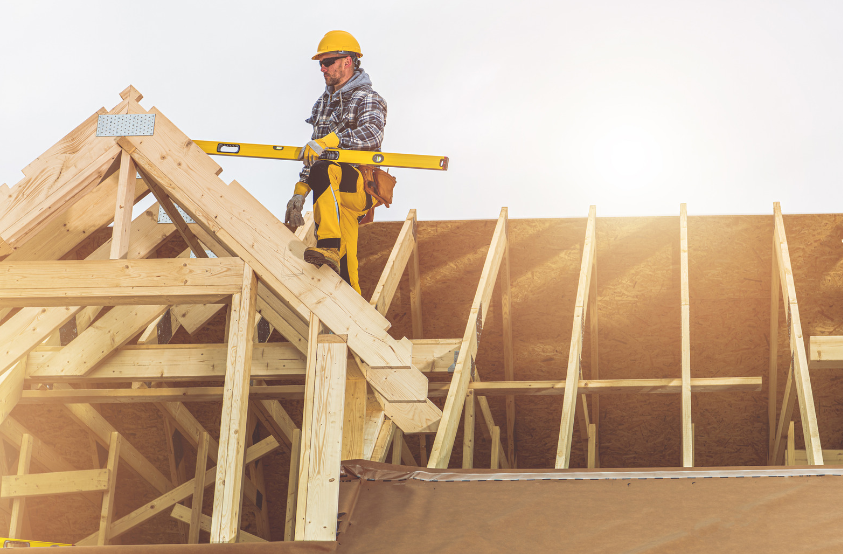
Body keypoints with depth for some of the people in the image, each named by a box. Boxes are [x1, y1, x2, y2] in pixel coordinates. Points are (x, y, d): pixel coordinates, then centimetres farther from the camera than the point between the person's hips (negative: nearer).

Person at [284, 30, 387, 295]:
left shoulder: (367, 98, -1)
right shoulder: (324, 102, 22)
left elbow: (372, 133, -24)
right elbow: (313, 154, 24)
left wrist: (327, 141, -34)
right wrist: (299, 194, 14)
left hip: (361, 186, -7)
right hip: (333, 188, 7)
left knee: (325, 172, -38)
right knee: (343, 269, -3)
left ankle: (329, 247, -49)